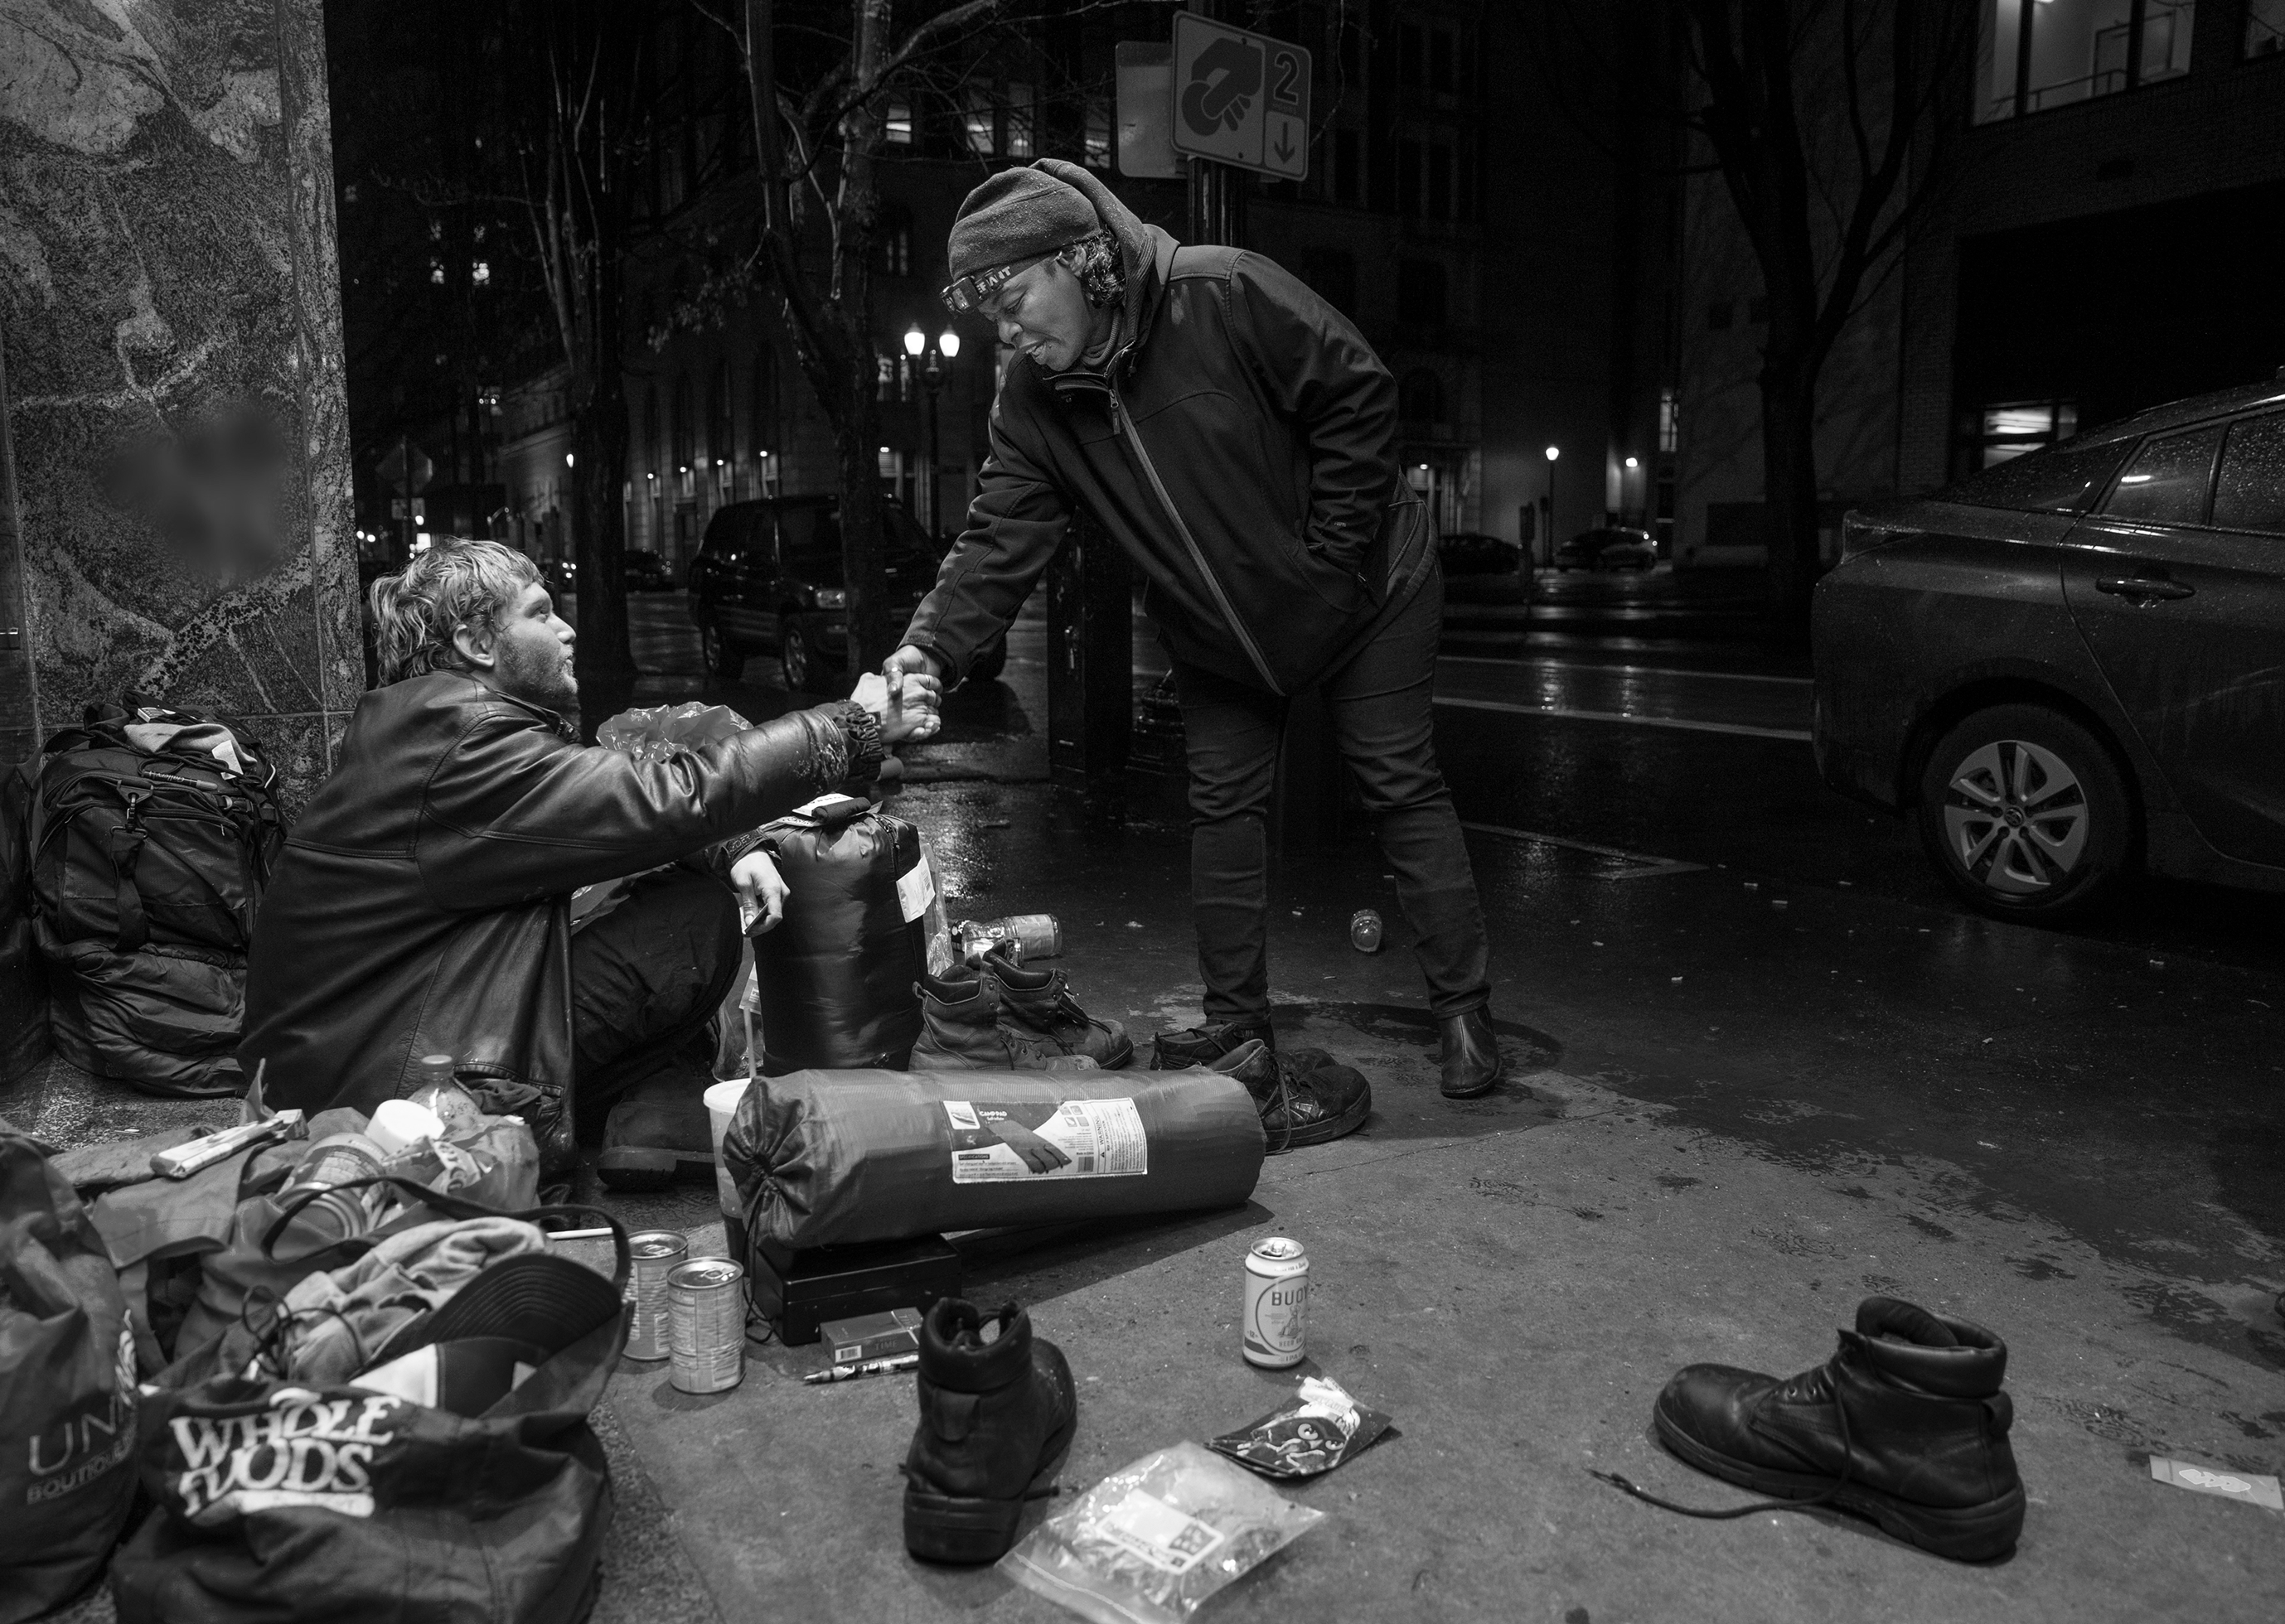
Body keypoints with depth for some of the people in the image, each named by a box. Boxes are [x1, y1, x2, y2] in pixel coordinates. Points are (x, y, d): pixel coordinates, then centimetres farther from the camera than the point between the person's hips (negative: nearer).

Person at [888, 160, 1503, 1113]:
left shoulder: (1226, 296, -28)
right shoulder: (1032, 402, -12)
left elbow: (1359, 398, -22)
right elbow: (1000, 540, -14)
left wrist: (1329, 552, -20)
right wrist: (932, 646, -30)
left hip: (1361, 595, -5)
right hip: (1215, 634, 5)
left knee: (1403, 787, -1)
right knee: (1222, 805, 7)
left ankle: (1463, 1011, 10)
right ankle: (1237, 1019, 21)